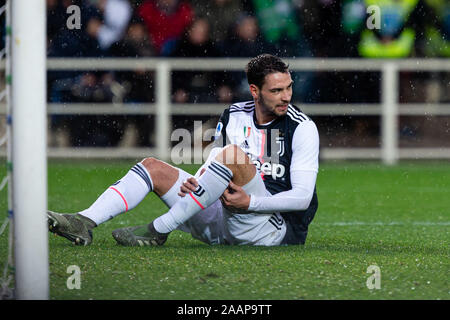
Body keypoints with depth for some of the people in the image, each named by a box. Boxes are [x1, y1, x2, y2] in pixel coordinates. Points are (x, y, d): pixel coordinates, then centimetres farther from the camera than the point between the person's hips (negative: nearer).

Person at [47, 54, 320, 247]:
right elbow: (211, 166, 13)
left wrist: (250, 203, -24)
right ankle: (84, 223, -16)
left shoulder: (302, 127, -8)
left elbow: (302, 197, -13)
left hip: (282, 229, -7)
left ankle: (158, 231, -23)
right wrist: (195, 183, -11)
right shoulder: (234, 115, 9)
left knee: (233, 154, -31)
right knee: (154, 167, 2)